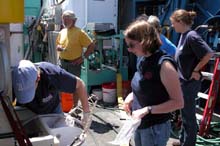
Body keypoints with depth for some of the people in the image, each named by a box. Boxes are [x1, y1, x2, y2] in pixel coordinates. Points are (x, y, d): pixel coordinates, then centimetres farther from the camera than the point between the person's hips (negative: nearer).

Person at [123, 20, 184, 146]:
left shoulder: (164, 65, -22)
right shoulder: (144, 61, 2)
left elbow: (178, 102, -20)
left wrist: (147, 110, -25)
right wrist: (132, 95, 0)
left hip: (155, 128, -7)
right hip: (140, 125, 7)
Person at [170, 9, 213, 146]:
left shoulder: (191, 36, -20)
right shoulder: (184, 35, 8)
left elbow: (208, 54, -26)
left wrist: (196, 70, -17)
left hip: (190, 82, -10)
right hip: (183, 81, 10)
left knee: (189, 115, 4)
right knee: (185, 114, 20)